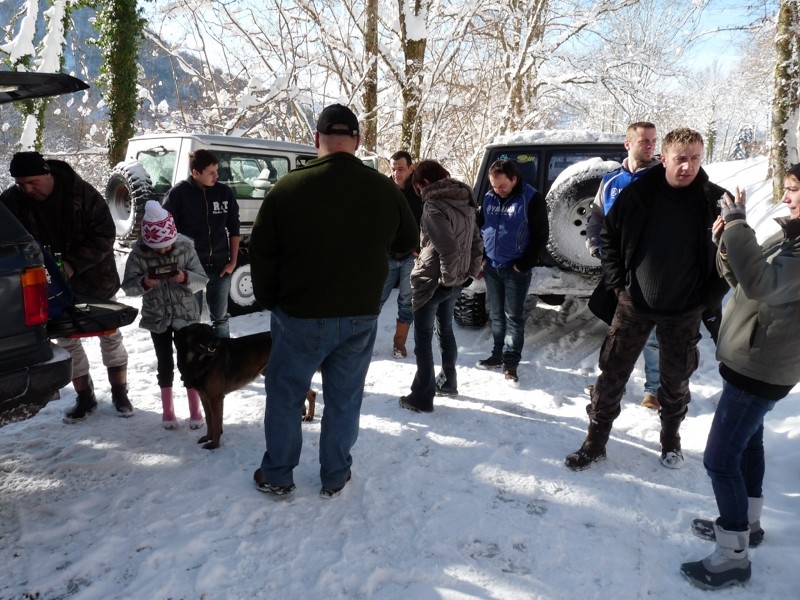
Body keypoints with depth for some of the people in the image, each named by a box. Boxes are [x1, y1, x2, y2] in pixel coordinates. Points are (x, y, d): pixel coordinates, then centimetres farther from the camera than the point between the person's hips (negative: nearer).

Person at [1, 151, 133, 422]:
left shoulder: (82, 193, -19)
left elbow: (105, 235, -17)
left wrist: (74, 264, -26)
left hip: (95, 278, -3)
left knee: (110, 335, 7)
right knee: (66, 340, 10)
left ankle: (120, 393, 22)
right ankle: (85, 397, 24)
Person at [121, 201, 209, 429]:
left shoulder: (185, 248, -10)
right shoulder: (138, 253, -9)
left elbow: (202, 280, -7)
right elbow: (128, 286, -5)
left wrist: (185, 278, -27)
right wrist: (144, 283, -26)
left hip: (185, 315, -1)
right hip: (157, 318, 1)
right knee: (165, 364, 10)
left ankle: (195, 410, 19)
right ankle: (167, 411, 26)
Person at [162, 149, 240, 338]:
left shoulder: (225, 192, 1)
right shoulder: (177, 194, -9)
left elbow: (234, 228, 8)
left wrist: (233, 261, 4)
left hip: (220, 266, 3)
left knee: (220, 318, 15)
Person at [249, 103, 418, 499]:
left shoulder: (288, 188, -12)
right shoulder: (385, 190, -6)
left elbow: (261, 253, -5)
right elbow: (408, 243, 10)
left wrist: (268, 300, 9)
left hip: (299, 316, -2)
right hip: (360, 318, 2)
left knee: (285, 396, 16)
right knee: (344, 400, 16)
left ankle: (277, 476, 28)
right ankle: (335, 479, 28)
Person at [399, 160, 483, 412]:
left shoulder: (433, 206, -19)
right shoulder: (466, 202, 7)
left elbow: (448, 248, -29)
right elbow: (476, 242, 11)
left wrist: (447, 277, -17)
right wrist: (470, 271, 13)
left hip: (432, 281, -8)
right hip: (456, 281, 8)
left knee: (423, 338, 2)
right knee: (445, 330, 23)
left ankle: (422, 397, 7)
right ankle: (448, 382, 35)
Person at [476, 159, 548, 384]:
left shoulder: (531, 198, -9)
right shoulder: (489, 198, 5)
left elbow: (541, 235, -9)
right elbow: (478, 227, 15)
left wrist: (525, 264, -13)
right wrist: (480, 256, 5)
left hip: (515, 269, -5)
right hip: (491, 267, 5)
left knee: (514, 316, 0)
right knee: (496, 314, 13)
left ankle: (511, 363, 6)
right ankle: (498, 354, 25)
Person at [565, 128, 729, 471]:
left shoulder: (715, 201, -8)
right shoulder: (638, 194, -7)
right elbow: (609, 236, 4)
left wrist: (708, 297, -4)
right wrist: (618, 283, -2)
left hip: (684, 312, 0)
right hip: (634, 304, 0)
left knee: (676, 380, 14)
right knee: (612, 374, 4)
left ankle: (671, 441, 37)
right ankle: (595, 442, 19)